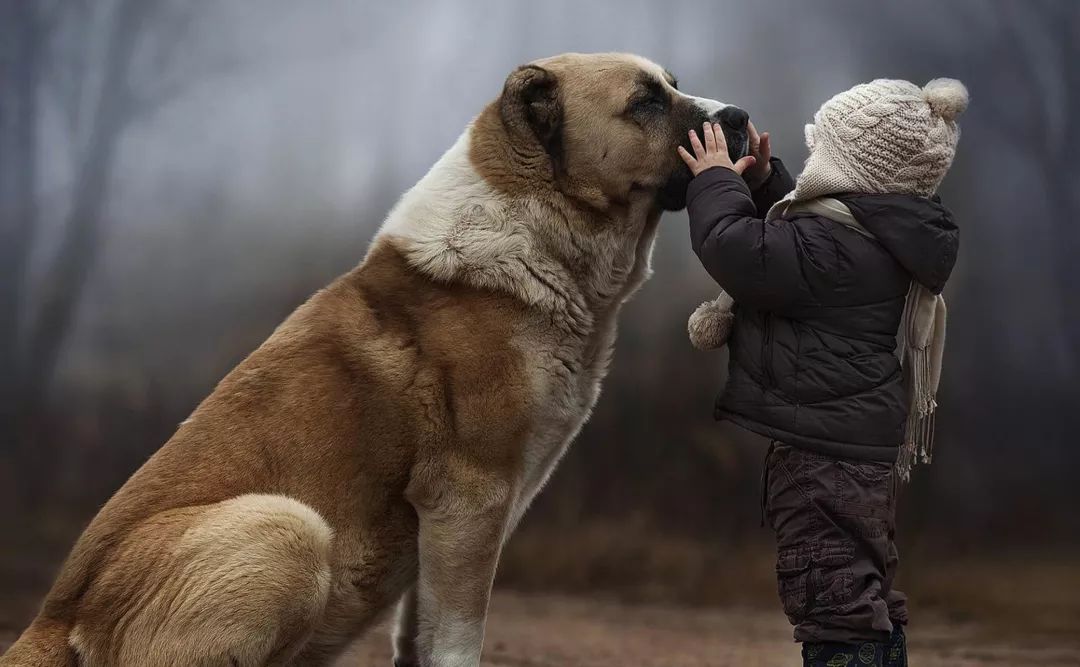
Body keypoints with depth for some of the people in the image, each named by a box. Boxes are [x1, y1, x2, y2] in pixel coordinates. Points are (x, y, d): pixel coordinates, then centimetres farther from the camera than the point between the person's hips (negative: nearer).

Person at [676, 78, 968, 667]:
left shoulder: (836, 245, -22)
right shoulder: (878, 237, 11)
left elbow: (739, 251, -26)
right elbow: (786, 244, 26)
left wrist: (716, 181, -10)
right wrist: (762, 182, 15)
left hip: (821, 452, -11)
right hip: (859, 447, 11)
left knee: (833, 602, -9)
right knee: (866, 596, 19)